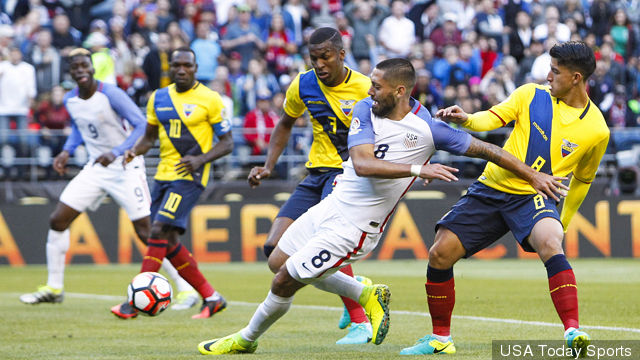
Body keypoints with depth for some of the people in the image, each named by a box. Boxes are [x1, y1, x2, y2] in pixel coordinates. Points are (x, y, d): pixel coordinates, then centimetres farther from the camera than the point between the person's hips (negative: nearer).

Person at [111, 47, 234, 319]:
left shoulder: (209, 100, -6)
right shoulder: (158, 98, 11)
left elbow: (227, 143, -4)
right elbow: (150, 136, 21)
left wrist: (201, 158, -20)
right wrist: (134, 151, -1)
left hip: (189, 177, -7)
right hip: (164, 175, 7)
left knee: (160, 230, -18)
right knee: (168, 242, 6)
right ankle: (211, 297, 17)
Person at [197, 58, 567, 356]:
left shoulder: (428, 128, -17)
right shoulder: (366, 110, -4)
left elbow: (485, 149, -10)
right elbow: (363, 164, -15)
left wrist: (534, 175, -8)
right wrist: (418, 169, -22)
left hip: (355, 226, -7)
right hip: (333, 204, 7)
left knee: (284, 282, -3)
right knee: (278, 261, 19)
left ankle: (247, 339, 24)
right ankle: (367, 294, 21)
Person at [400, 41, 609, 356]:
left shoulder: (597, 131, -3)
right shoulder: (532, 95, 0)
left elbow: (582, 180, 12)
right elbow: (493, 117, -6)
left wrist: (562, 223, 18)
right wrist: (465, 118, -28)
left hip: (534, 198, -3)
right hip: (491, 188, 3)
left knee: (550, 245, -36)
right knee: (439, 254, -3)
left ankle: (573, 332, -39)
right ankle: (440, 339, 16)